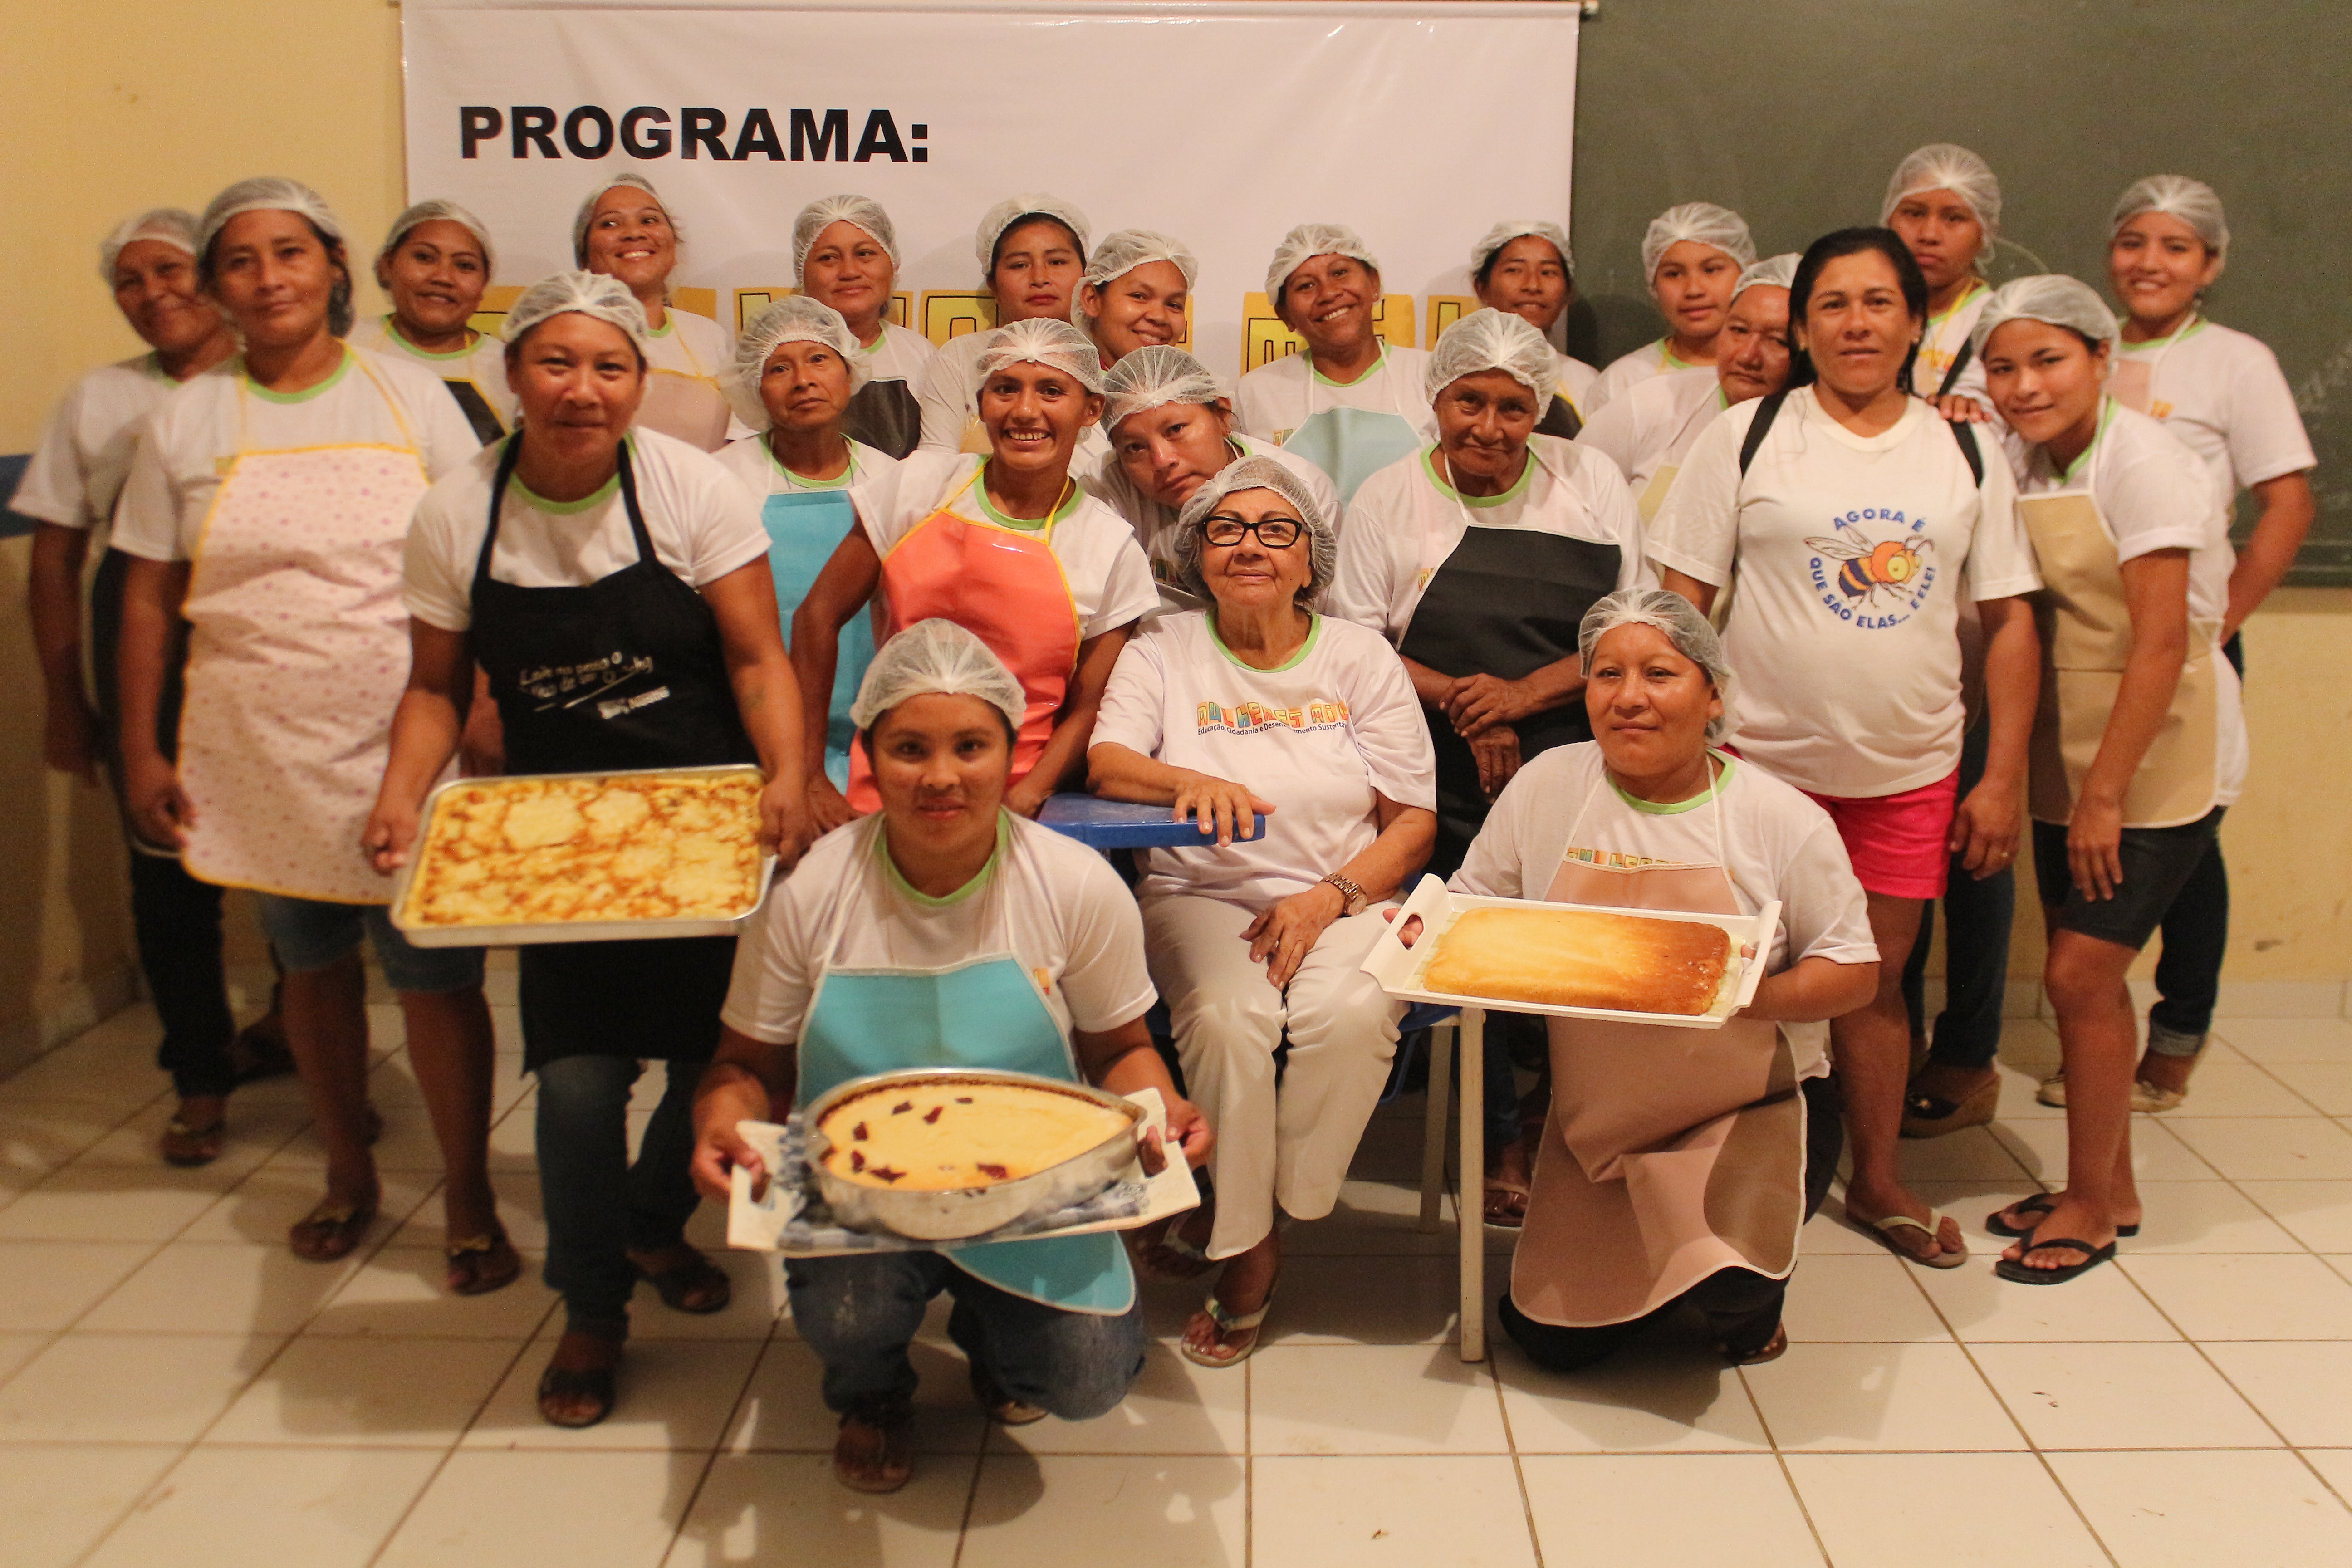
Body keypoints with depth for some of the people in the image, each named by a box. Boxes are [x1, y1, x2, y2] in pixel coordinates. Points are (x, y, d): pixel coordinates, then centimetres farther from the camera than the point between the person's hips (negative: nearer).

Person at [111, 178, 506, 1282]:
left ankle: (469, 1198, 11)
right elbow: (149, 597, 6)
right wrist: (141, 752, 3)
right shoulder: (186, 421, 5)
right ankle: (349, 1176, 32)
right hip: (262, 752, 2)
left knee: (435, 970, -4)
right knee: (313, 963, 13)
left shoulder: (410, 397, 2)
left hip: (406, 738, -2)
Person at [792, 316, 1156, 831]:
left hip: (1013, 804, -1)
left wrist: (1018, 807, -12)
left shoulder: (1113, 550, 1)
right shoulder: (919, 484, 2)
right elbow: (818, 615, 6)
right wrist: (810, 777, 2)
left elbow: (1084, 711, 4)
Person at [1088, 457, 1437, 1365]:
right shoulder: (1163, 650, 10)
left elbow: (1414, 823, 5)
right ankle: (1249, 1249, -13)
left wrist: (1327, 899, -11)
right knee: (1227, 1016, -31)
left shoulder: (1361, 658, 9)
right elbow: (1105, 762, -6)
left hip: (1346, 898, 1)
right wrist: (1190, 782, -28)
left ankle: (1233, 1215, -10)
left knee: (1351, 1013, -31)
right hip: (1203, 895, 0)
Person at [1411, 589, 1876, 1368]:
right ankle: (1642, 1273, 34)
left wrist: (1744, 998, -24)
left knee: (1730, 1294, -26)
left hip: (1751, 1109, -3)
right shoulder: (1546, 787, -2)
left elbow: (1853, 972, -6)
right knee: (1549, 1340, 0)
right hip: (1595, 1118, 3)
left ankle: (1749, 1300, 14)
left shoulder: (1782, 819, -9)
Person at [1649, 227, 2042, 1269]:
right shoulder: (1747, 437, -2)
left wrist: (2003, 778, 1)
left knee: (1877, 976, 12)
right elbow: (1680, 599, -4)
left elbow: (2009, 620, 6)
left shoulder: (1966, 456, 6)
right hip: (1762, 759, -2)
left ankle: (1878, 1181, 28)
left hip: (1909, 772, 2)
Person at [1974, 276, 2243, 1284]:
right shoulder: (2029, 470, 7)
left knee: (2081, 974, -7)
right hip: (2071, 759, 7)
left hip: (2159, 759, -7)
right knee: (2085, 976, 11)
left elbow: (2160, 643, -20)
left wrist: (2105, 794, -19)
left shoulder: (2141, 461, -16)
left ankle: (2090, 1210, 9)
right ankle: (2110, 1188, 26)